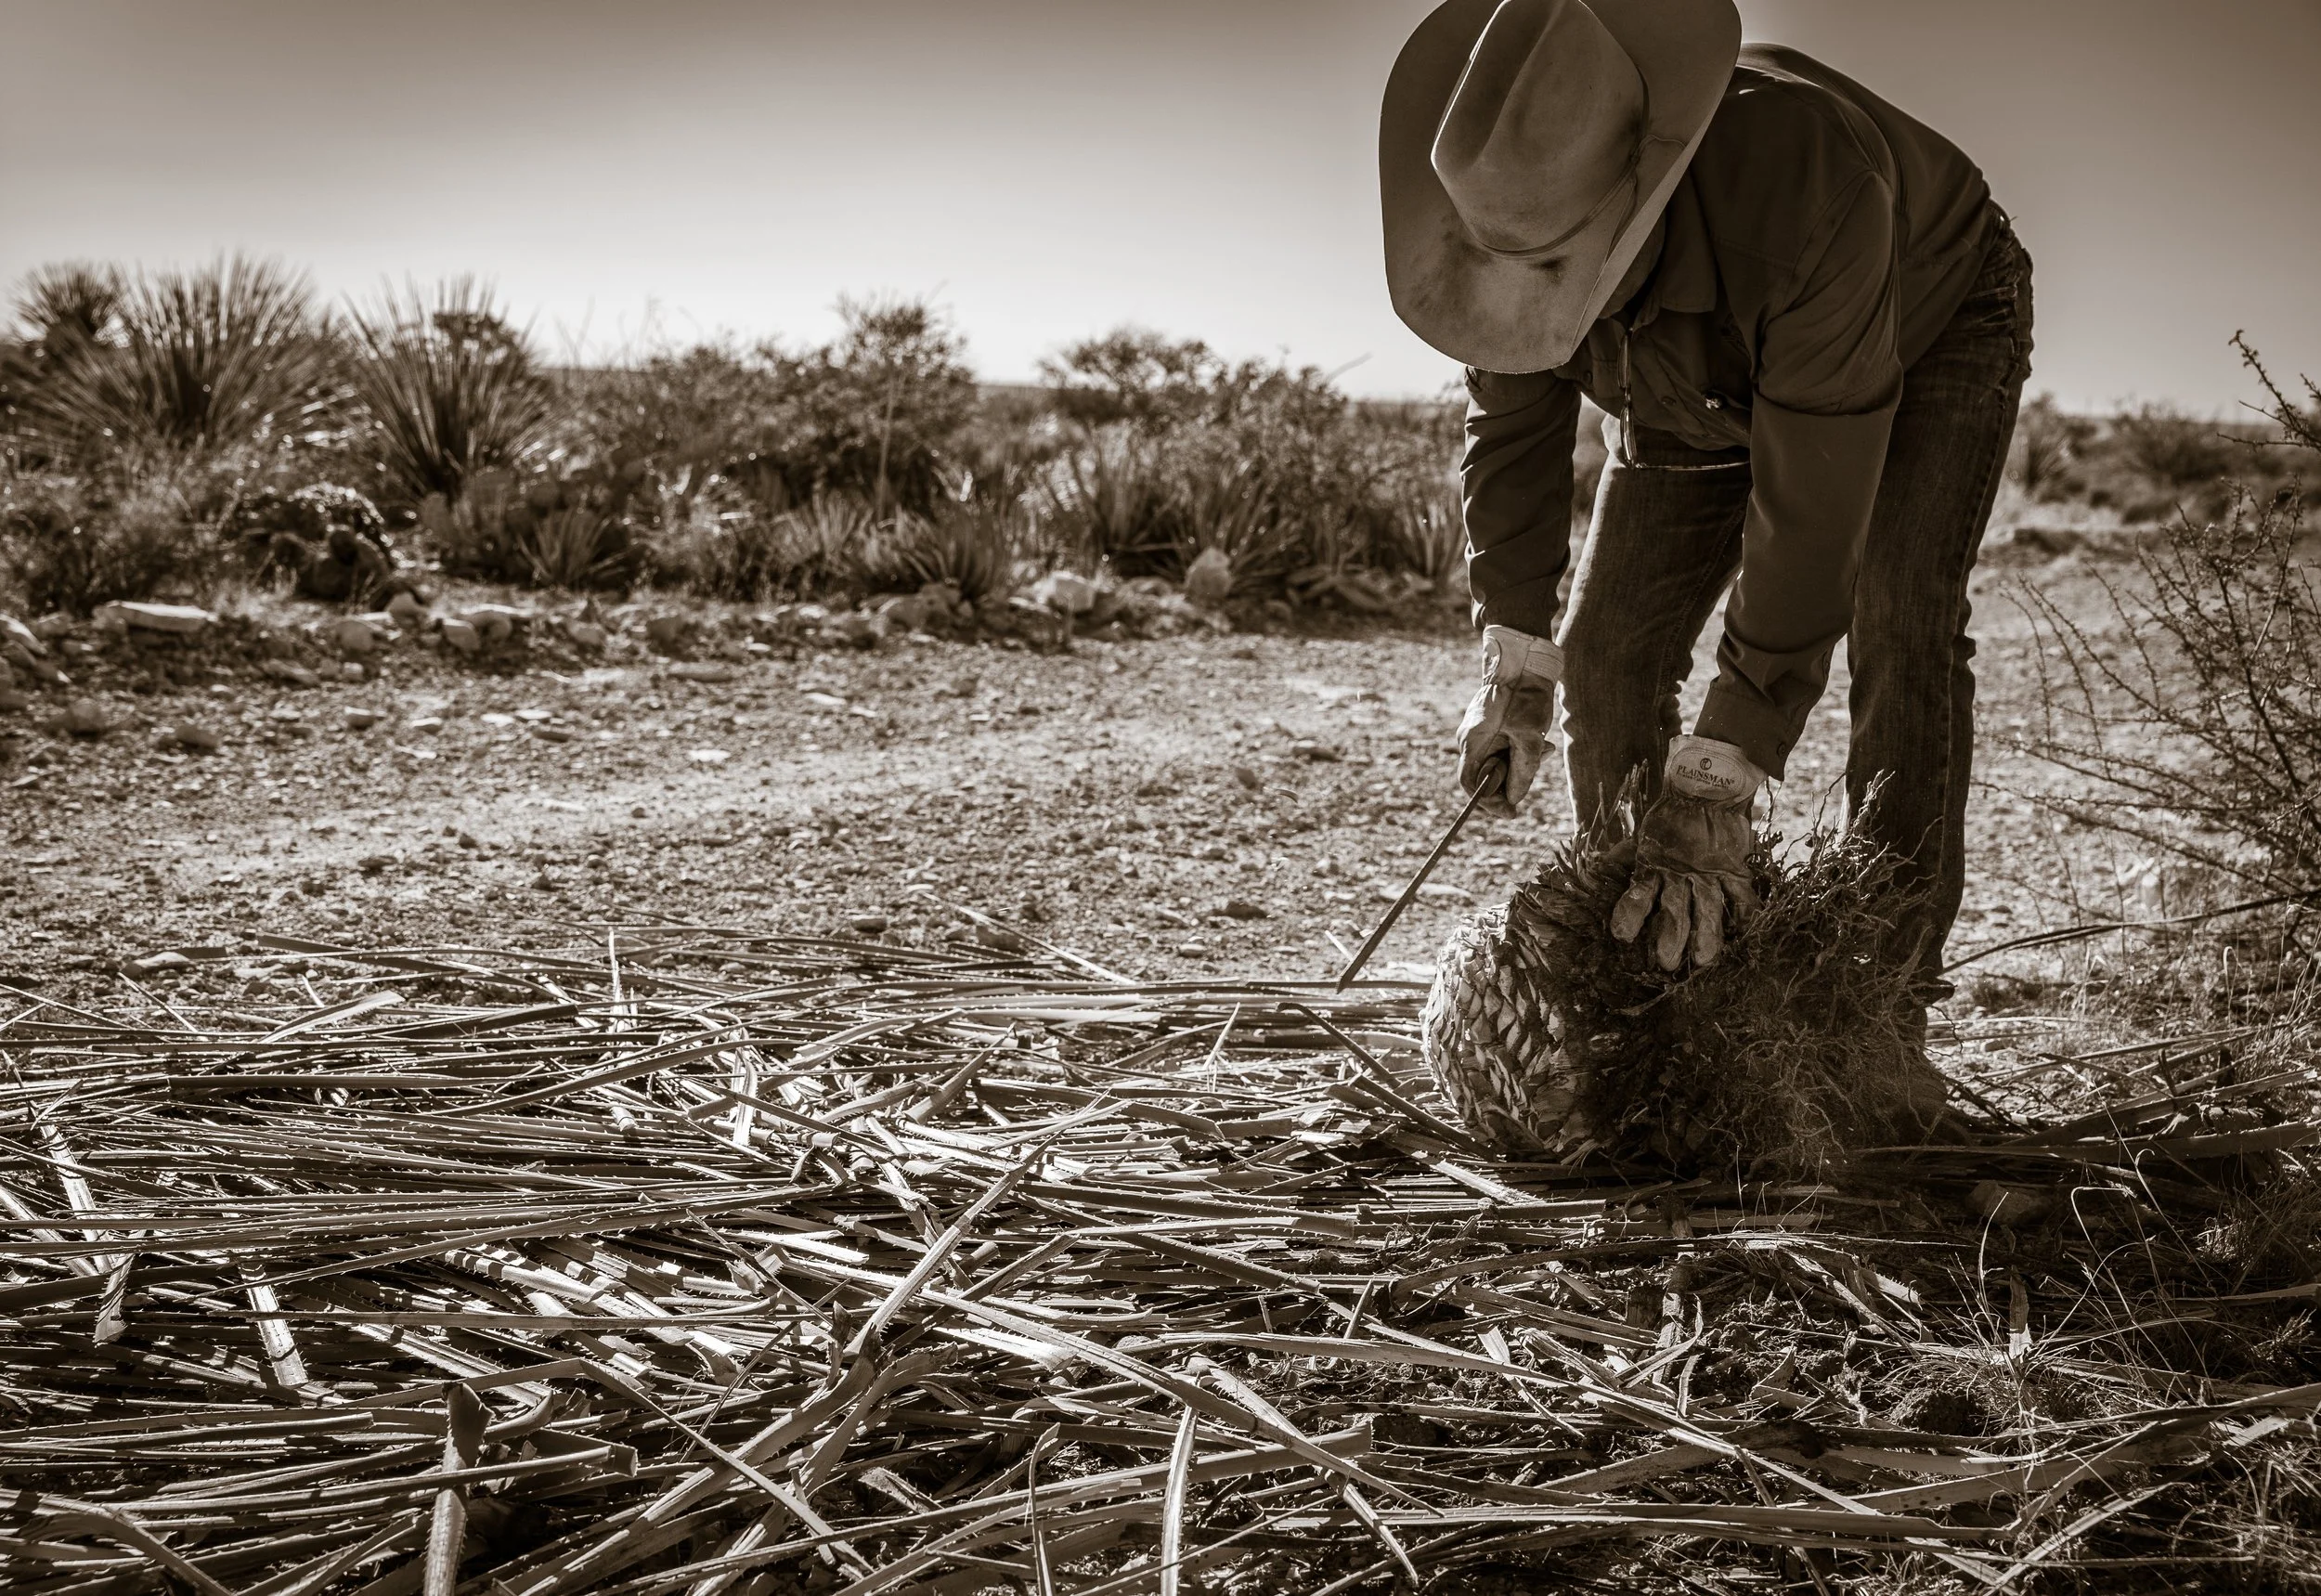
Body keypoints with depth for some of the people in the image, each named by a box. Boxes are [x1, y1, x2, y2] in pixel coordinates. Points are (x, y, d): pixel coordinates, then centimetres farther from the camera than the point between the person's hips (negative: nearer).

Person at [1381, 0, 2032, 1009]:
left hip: (1925, 332, -5)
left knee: (1899, 631, -26)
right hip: (1698, 388, 5)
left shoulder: (1808, 191, -48)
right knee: (1608, 652, -5)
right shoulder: (1512, 211, -29)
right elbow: (1511, 422, -11)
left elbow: (1810, 508, -46)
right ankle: (1624, 954, 8)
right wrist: (1514, 666, -15)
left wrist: (1715, 791, -45)